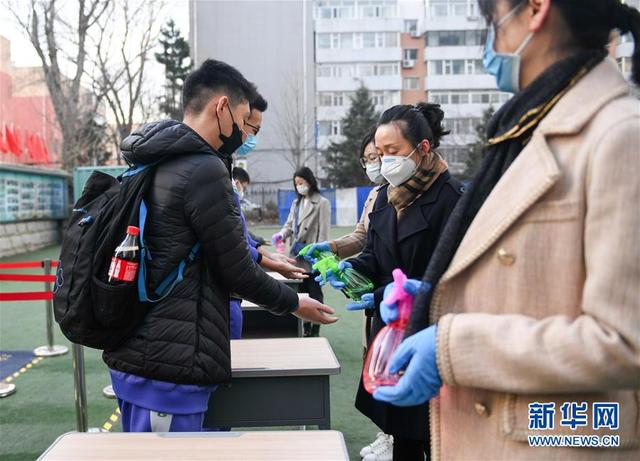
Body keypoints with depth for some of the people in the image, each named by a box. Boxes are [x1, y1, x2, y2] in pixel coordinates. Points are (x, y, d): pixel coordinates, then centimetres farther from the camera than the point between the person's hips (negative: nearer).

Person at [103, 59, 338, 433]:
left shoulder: (153, 164, 12)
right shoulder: (204, 169, -17)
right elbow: (236, 270, -12)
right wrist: (294, 304, 5)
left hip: (133, 355, 10)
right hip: (169, 366, -10)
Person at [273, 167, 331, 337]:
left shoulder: (322, 203, -6)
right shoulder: (296, 203, 13)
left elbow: (323, 231, -9)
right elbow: (290, 224, 14)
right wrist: (282, 234, -9)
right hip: (297, 256, 6)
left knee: (314, 294, 3)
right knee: (301, 293, 12)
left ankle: (315, 330, 12)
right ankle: (305, 328, 22)